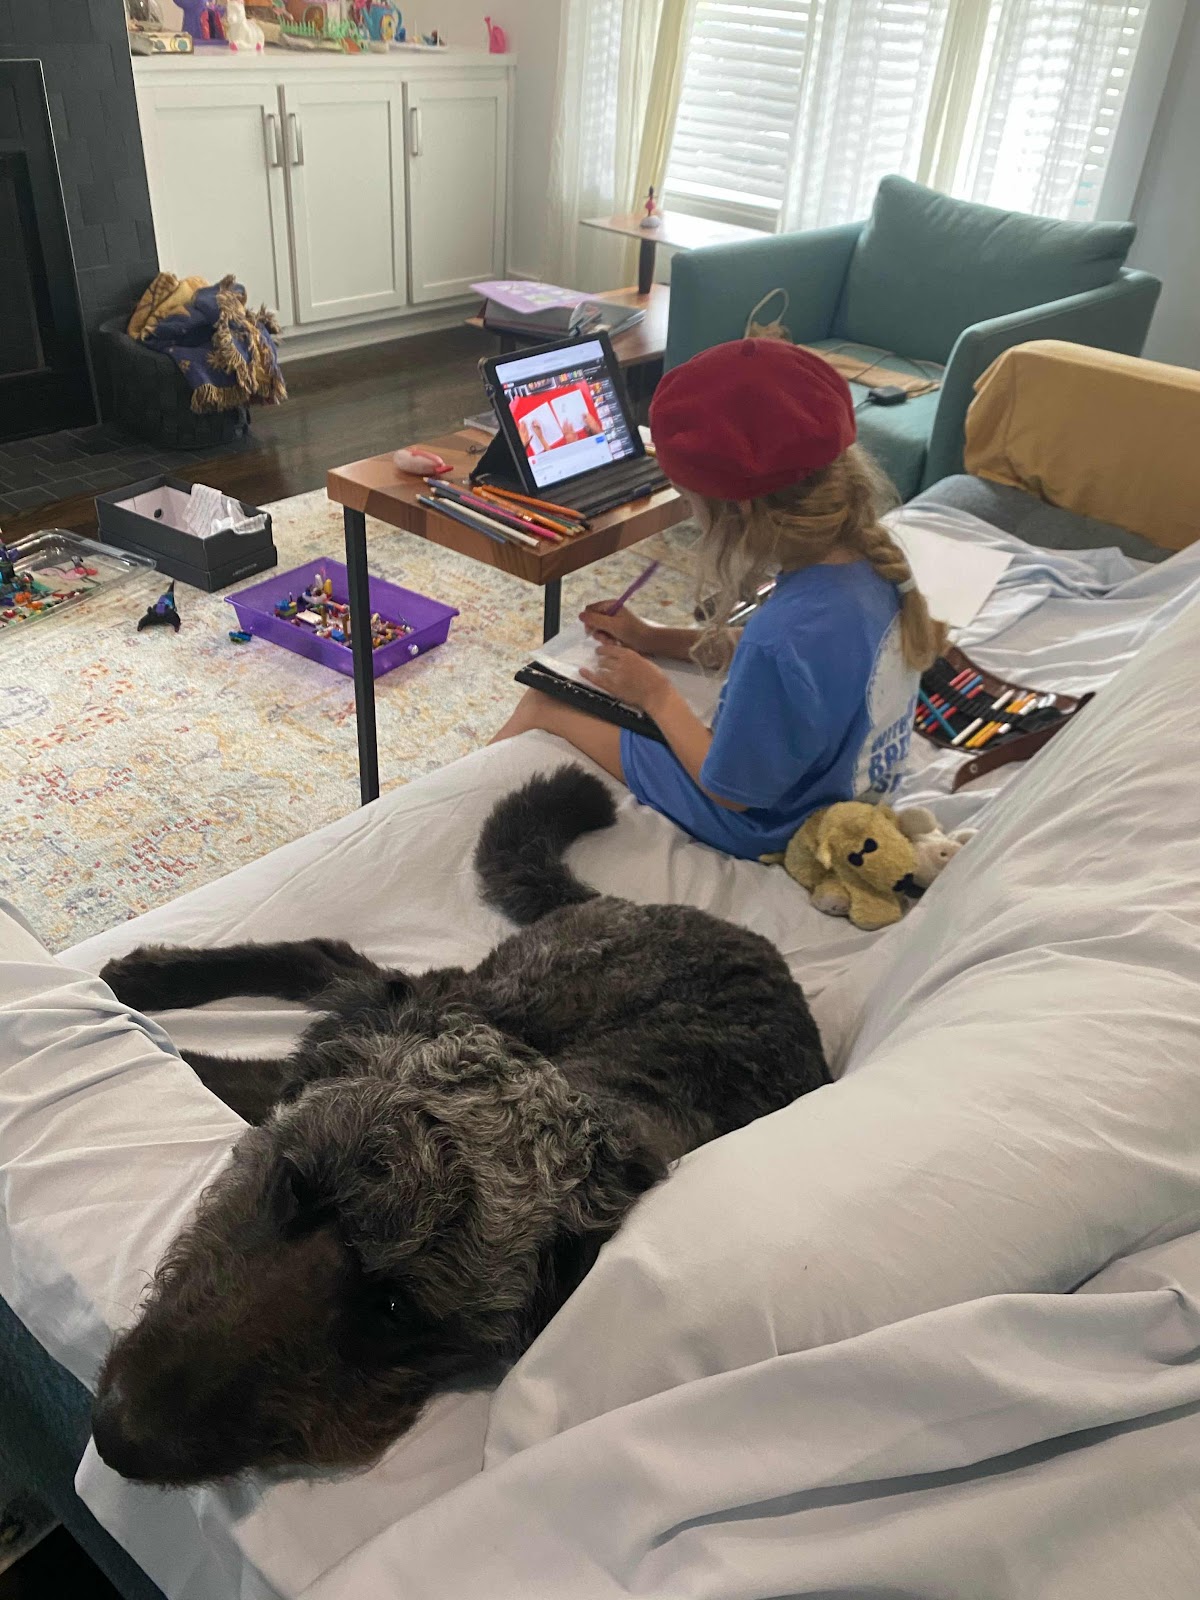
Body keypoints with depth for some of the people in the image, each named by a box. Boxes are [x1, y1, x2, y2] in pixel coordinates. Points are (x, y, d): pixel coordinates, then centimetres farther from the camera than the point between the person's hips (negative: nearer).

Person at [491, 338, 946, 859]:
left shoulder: (782, 643, -39)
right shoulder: (869, 556, -14)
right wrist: (652, 637, 5)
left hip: (760, 823, -8)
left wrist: (657, 693, -11)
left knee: (543, 703, 4)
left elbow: (729, 789, -25)